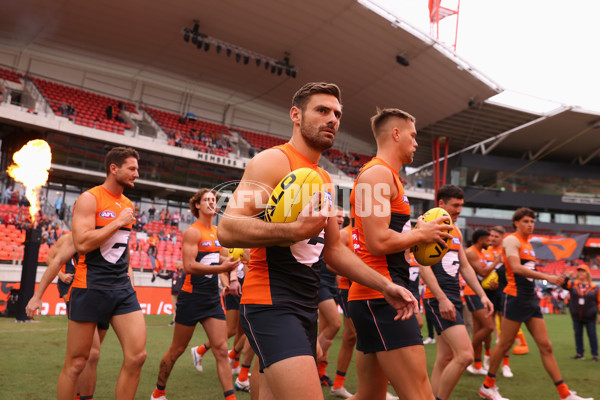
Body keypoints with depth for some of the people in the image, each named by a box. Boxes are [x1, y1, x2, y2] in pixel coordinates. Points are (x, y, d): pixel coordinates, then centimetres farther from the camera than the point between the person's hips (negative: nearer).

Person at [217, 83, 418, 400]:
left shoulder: (325, 180, 18)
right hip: (271, 304, -9)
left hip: (305, 307, 9)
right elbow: (227, 229, -20)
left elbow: (333, 249, 23)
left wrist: (384, 285, 15)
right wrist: (295, 231, -30)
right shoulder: (273, 161, -8)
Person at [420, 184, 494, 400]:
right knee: (465, 355, -17)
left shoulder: (456, 231, 18)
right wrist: (442, 299, -22)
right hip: (439, 299, -9)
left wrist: (482, 295, 14)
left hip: (454, 298, 9)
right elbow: (424, 266, -17)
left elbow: (465, 266, 22)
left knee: (445, 358, 11)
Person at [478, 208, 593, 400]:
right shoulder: (512, 239, -8)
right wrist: (546, 276, -26)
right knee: (504, 344, 0)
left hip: (531, 299, 8)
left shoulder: (528, 244, 19)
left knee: (546, 346, 6)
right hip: (516, 297, -8)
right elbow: (516, 267, -22)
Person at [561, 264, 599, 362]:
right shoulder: (573, 283, 3)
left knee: (592, 335, 4)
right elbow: (563, 284, -12)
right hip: (576, 317, 2)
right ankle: (580, 354, 16)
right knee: (578, 334, 8)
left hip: (590, 317, -2)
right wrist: (566, 277, -31)